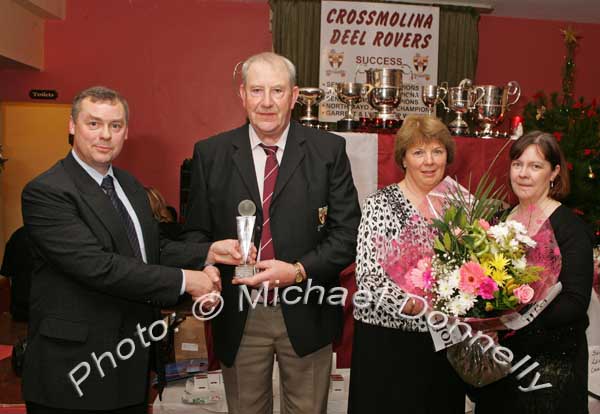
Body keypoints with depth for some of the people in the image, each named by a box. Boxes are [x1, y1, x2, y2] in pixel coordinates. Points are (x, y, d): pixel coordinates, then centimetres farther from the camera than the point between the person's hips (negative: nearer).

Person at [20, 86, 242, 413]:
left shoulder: (128, 183, 12)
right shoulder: (45, 192, -16)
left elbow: (151, 249, 11)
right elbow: (97, 266, -25)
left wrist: (207, 252, -6)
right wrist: (183, 280, -23)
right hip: (76, 368, -7)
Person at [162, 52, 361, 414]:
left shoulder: (328, 150, -4)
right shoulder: (211, 153, 0)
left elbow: (348, 233, -5)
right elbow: (195, 233, 4)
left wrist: (298, 271, -18)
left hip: (306, 315, 0)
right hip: (239, 317, 1)